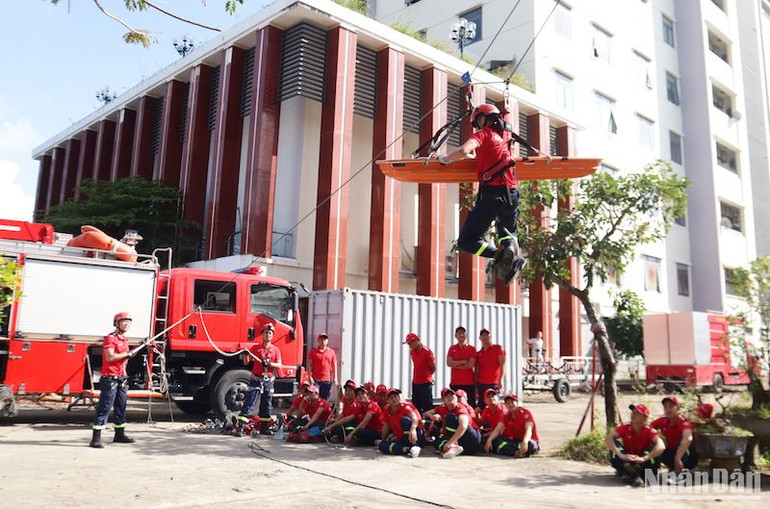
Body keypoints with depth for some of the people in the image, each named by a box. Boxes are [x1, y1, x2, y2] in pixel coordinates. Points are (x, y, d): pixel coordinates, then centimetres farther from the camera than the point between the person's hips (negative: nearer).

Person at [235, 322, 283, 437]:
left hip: (269, 381, 3)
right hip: (256, 379, -3)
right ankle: (240, 427, -9)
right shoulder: (255, 348, 4)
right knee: (249, 403, -8)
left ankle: (264, 427, 20)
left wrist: (270, 364, -18)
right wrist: (244, 355, -20)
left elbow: (279, 365, -1)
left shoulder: (276, 350, 7)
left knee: (267, 405, 9)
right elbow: (246, 362, 1)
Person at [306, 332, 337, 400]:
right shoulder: (313, 352, 4)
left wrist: (335, 378, 5)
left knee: (325, 400, 7)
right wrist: (310, 377, -8)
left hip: (327, 380, 2)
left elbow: (334, 366, 11)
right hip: (315, 379, -2)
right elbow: (309, 365, 1)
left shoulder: (331, 352, 9)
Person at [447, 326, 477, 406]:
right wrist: (464, 361, -8)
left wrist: (456, 365, -5)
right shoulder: (452, 348, 10)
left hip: (469, 382, -2)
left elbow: (471, 365, -9)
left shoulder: (471, 349, 3)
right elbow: (449, 363, -3)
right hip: (455, 382, 2)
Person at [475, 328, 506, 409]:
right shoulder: (478, 353, 13)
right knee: (481, 406, 1)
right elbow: (477, 371, 14)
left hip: (494, 384, -4)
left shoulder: (498, 348, 2)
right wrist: (475, 386, 8)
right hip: (481, 384, 4)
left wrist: (500, 381, -14)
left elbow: (503, 365, -5)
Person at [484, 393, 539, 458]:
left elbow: (528, 430, -24)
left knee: (530, 444, -38)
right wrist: (489, 440, -25)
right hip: (515, 441, 5)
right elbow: (497, 429, -5)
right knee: (495, 439, -19)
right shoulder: (506, 416, 6)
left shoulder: (525, 413, -9)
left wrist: (525, 442, -44)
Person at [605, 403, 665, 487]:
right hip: (626, 462, 1)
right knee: (614, 443, -22)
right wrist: (621, 455, -39)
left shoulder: (649, 430, -12)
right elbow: (608, 439, -24)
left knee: (655, 448, -25)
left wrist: (643, 458, -43)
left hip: (642, 464, -1)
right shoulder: (624, 428, -8)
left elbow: (661, 446, -31)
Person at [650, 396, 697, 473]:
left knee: (682, 439, -32)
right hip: (671, 453, 5)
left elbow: (688, 439, -44)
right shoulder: (663, 421, -8)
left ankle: (680, 472, -32)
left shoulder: (684, 421, -25)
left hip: (687, 457, -5)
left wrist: (678, 459, -53)